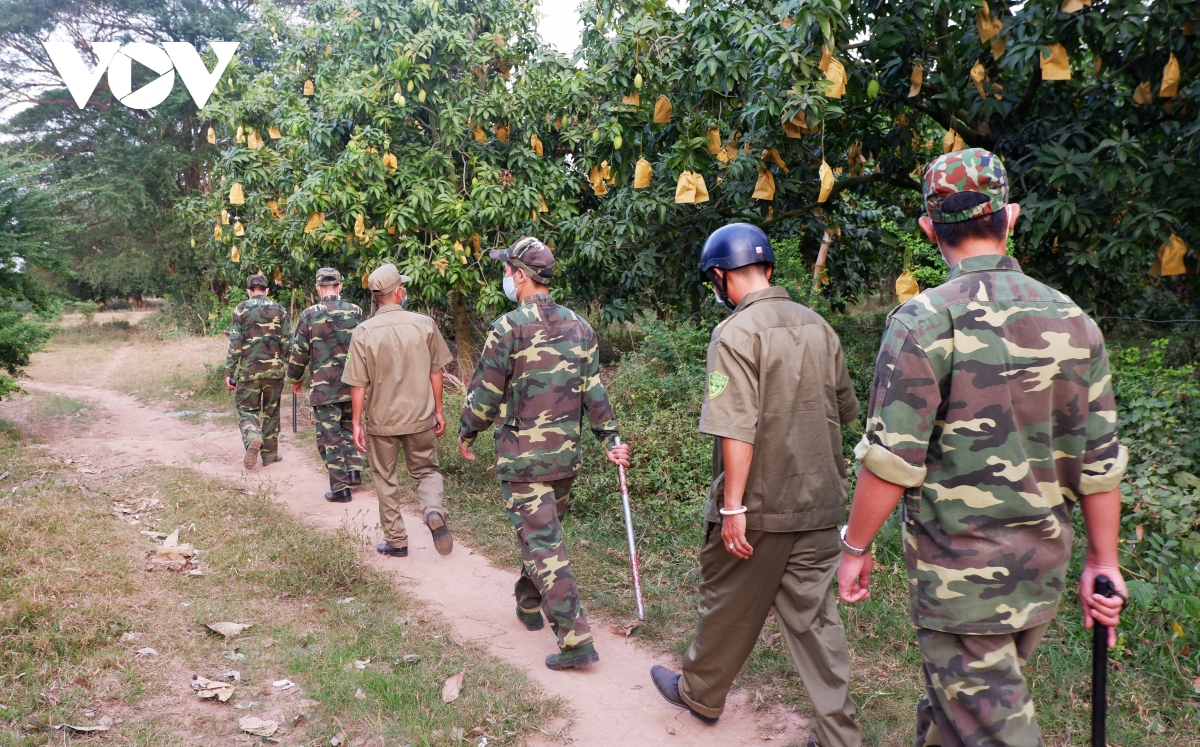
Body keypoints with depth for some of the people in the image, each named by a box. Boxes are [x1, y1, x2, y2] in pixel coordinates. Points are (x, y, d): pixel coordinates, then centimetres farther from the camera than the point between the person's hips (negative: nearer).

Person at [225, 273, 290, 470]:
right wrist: (285, 367, 13)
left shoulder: (242, 309, -2)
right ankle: (270, 454, 16)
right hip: (274, 370, 2)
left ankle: (253, 438, -21)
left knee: (247, 410, 7)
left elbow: (235, 343, -6)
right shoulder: (279, 310, 4)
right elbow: (286, 343, 3)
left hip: (249, 370, -2)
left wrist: (229, 372, -3)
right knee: (271, 412, 13)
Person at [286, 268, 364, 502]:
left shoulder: (310, 314, -7)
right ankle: (354, 470, 15)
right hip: (352, 384, 3)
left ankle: (340, 488, 5)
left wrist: (294, 379, 14)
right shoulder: (355, 312, 1)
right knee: (349, 426, 23)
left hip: (324, 387, -3)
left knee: (330, 437, 4)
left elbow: (299, 351, -2)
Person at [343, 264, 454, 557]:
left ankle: (396, 540, 21)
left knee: (385, 479, 15)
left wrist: (356, 423, 1)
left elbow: (358, 384, -8)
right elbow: (436, 372, -1)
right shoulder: (424, 324, -7)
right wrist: (438, 411, 9)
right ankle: (434, 510, -12)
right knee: (426, 470, 17)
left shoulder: (364, 332, -9)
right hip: (420, 417, 1)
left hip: (381, 420, 0)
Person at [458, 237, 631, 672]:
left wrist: (467, 432, 9)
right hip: (567, 455, 6)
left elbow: (485, 394, -7)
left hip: (522, 456, -6)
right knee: (542, 533, 23)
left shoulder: (508, 328, -12)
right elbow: (594, 390, 4)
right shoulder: (578, 326, 6)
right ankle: (529, 606, 41)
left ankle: (575, 639, -7)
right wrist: (610, 439, 8)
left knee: (542, 544, -4)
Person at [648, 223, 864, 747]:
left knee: (729, 604, 14)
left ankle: (700, 694, 35)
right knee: (814, 615, 13)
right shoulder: (818, 326, 6)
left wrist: (733, 506, -18)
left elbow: (737, 428, -22)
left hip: (758, 508, -6)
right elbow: (842, 411, 15)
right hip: (819, 505, 6)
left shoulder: (737, 333, -15)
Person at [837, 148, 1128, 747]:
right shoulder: (1074, 321, 3)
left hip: (960, 573, -6)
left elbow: (891, 460, -17)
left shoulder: (925, 321, -15)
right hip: (1043, 571, 6)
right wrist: (1102, 562, 15)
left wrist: (856, 548, -4)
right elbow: (1100, 462, 6)